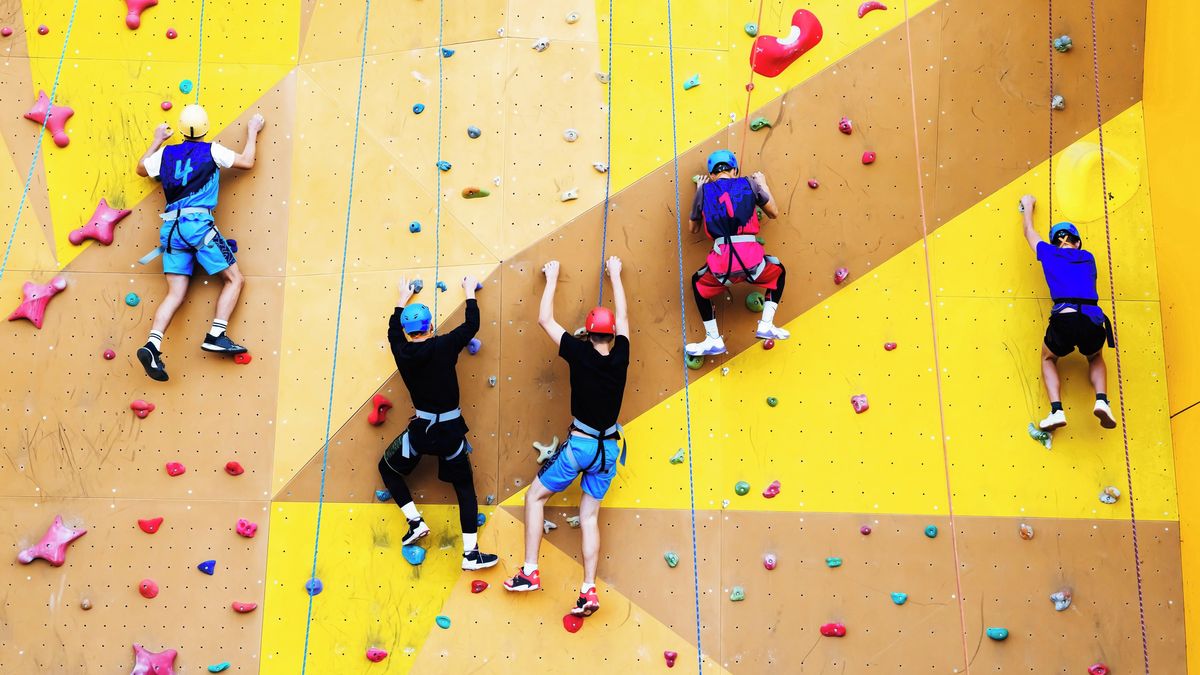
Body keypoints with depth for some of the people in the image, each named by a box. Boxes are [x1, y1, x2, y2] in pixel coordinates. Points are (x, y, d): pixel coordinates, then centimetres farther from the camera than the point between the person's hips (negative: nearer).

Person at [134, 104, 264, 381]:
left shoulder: (166, 152, 14)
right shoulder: (211, 150, 1)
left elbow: (141, 169, 31)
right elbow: (247, 162, 10)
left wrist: (157, 140, 41)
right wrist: (252, 131, 24)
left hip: (171, 227, 5)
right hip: (199, 223, -5)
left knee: (176, 293, 3)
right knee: (234, 278, 6)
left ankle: (152, 345, -14)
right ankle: (215, 336, -7)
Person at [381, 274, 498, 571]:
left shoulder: (402, 353, -6)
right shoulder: (444, 347, -14)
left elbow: (392, 330, 17)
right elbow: (472, 325, 0)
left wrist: (403, 298, 30)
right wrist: (470, 291, 14)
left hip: (421, 429, 1)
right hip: (451, 430, -1)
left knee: (387, 467, 25)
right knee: (465, 487, 10)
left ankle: (415, 522, 14)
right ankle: (471, 553, 4)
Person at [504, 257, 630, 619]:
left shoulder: (580, 355, -10)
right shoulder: (620, 358, -1)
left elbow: (545, 320, 0)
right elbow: (623, 317, 16)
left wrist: (552, 278, 12)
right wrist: (615, 275, 27)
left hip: (579, 445, -4)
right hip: (608, 449, 4)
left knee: (535, 497, 11)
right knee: (589, 517, 10)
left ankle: (529, 572, 5)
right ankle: (589, 590, 2)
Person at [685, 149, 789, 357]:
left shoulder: (704, 190, 12)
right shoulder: (749, 184, 11)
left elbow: (693, 228, 25)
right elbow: (774, 213, 22)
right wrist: (763, 185, 37)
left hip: (721, 265, 0)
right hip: (752, 261, 0)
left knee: (697, 283, 32)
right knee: (779, 271, 34)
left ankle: (713, 340, 26)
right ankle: (766, 325, 23)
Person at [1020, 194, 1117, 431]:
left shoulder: (1049, 253, 17)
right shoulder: (1088, 258, 23)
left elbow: (1029, 231, 36)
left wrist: (1027, 206, 54)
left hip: (1064, 319, -2)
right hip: (1094, 320, 2)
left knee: (1048, 359, 27)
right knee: (1095, 358, 34)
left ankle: (1056, 410, 3)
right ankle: (1101, 400, 6)